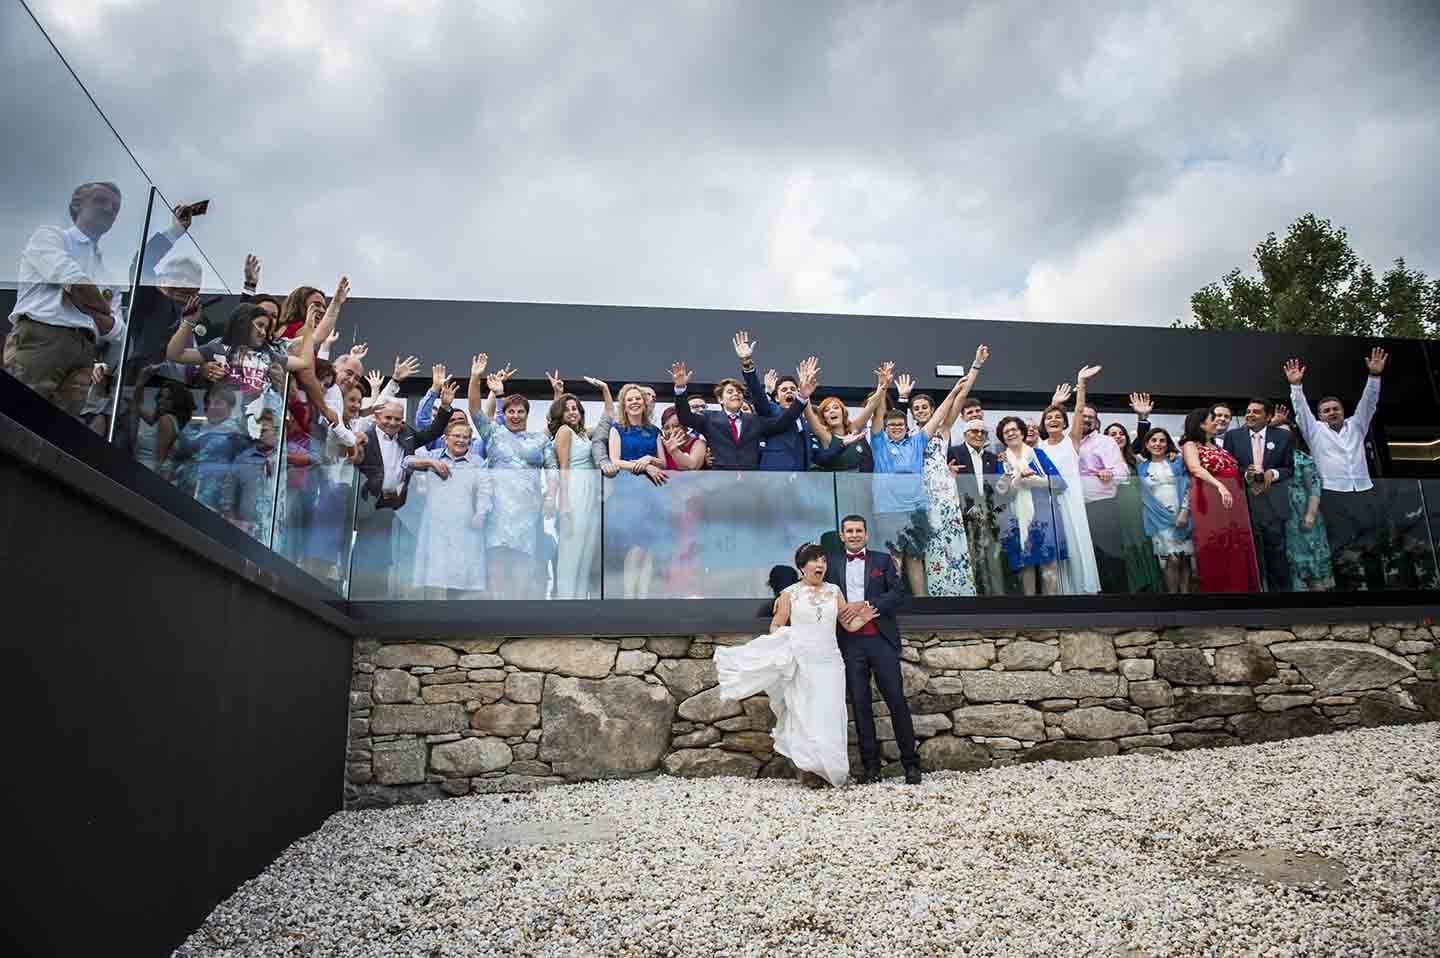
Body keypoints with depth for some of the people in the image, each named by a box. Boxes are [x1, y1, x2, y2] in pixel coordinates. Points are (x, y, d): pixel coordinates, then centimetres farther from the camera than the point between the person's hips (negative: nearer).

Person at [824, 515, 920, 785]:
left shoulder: (882, 560, 8)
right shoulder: (831, 563, 11)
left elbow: (898, 593, -2)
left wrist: (864, 604, -13)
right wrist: (843, 612, -8)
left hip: (881, 640, -1)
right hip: (849, 642, 1)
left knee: (896, 700, -1)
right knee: (860, 705, 4)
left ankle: (911, 763, 8)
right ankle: (871, 766, 12)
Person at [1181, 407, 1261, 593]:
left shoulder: (1218, 446, 22)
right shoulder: (1191, 445, 2)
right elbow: (1195, 468, -17)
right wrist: (1219, 485, -31)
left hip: (1233, 502, 6)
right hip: (1210, 503, -6)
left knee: (1237, 550, 3)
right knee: (1214, 552, -6)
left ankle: (1239, 588, 9)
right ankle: (1216, 588, 2)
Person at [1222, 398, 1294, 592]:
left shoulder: (1283, 436, 7)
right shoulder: (1233, 436, 6)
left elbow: (1289, 468, 8)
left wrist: (1273, 473, -11)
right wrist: (1245, 473, -14)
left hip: (1273, 502, 0)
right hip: (1244, 500, 0)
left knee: (1276, 549, 4)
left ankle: (1280, 588, 14)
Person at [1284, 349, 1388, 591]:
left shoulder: (1355, 426, 19)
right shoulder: (1315, 431, 12)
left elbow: (1368, 402, 8)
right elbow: (1301, 409, 0)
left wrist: (1374, 376, -5)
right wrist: (1296, 385, -12)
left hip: (1365, 494, 3)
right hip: (1334, 497, -3)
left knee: (1373, 550, 2)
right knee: (1342, 553, -6)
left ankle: (1377, 586, 8)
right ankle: (1345, 585, -4)